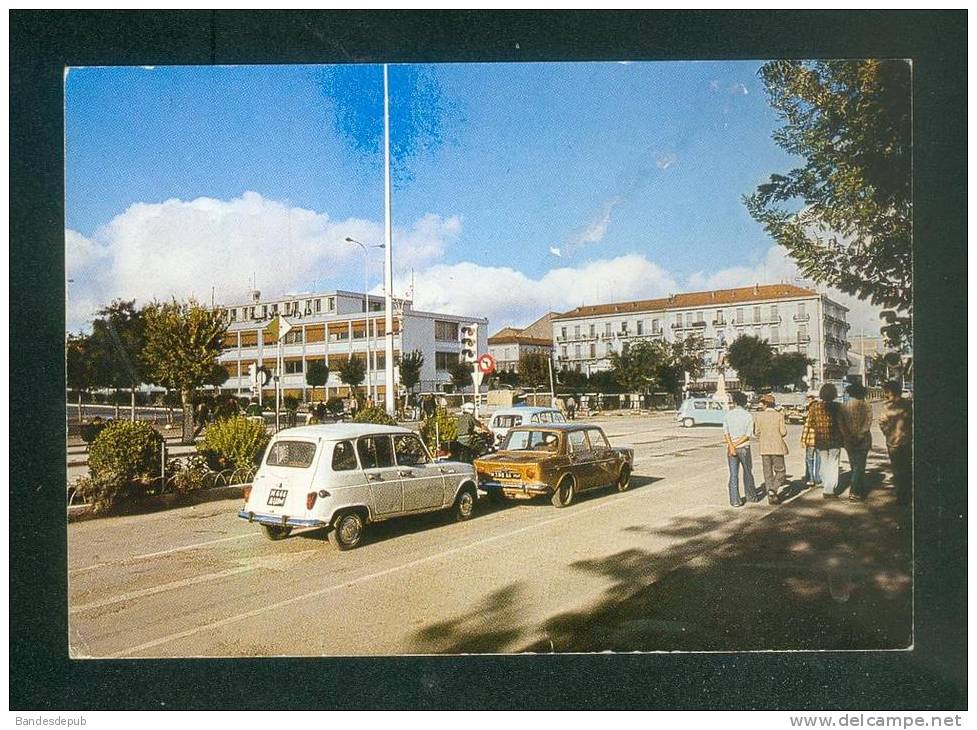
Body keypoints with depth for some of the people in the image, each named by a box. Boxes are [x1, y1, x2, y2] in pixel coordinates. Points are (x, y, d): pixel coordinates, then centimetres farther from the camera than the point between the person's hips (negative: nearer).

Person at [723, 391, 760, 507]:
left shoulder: (727, 414, -1)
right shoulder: (748, 416, -4)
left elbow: (725, 432, -10)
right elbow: (747, 435, -10)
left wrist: (731, 446, -16)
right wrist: (736, 444, -10)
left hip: (731, 448, 1)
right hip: (744, 448, -1)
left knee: (733, 475, 3)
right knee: (748, 472, 15)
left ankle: (735, 500, 1)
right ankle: (752, 496, 27)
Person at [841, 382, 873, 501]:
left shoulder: (843, 407, 0)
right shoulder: (866, 406, -7)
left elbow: (841, 424, -5)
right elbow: (867, 423, -15)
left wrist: (848, 437, -3)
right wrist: (860, 436, -12)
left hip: (849, 441, 3)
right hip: (862, 440, -3)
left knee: (854, 466, 15)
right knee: (859, 466, 0)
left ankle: (860, 489, 24)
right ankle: (854, 493, -4)